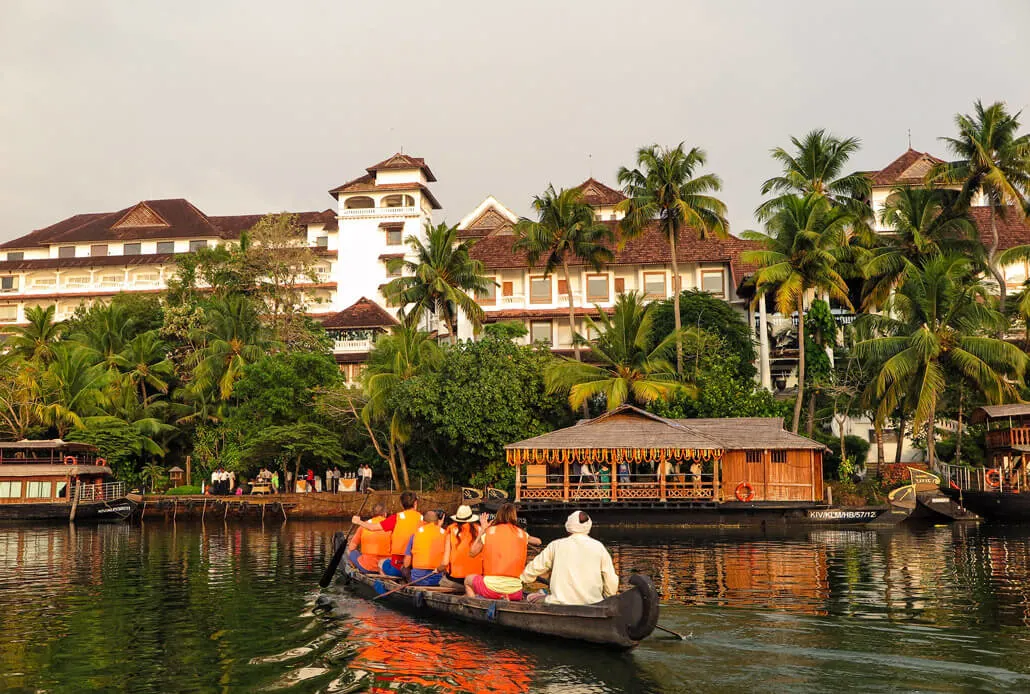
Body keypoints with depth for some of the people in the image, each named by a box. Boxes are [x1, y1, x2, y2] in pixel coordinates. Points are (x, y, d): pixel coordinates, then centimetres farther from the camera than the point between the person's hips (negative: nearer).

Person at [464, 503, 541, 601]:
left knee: (468, 579, 28)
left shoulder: (489, 531, 1)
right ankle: (506, 599, 4)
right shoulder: (521, 534, 6)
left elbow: (472, 553, 12)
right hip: (515, 590, 1)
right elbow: (538, 541, 26)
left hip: (491, 587, -1)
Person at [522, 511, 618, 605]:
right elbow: (612, 585, 4)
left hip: (560, 604, 0)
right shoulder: (598, 547, 6)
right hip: (592, 604, 0)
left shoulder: (556, 545, 6)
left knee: (532, 598, 23)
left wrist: (522, 577, 36)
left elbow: (533, 569, 16)